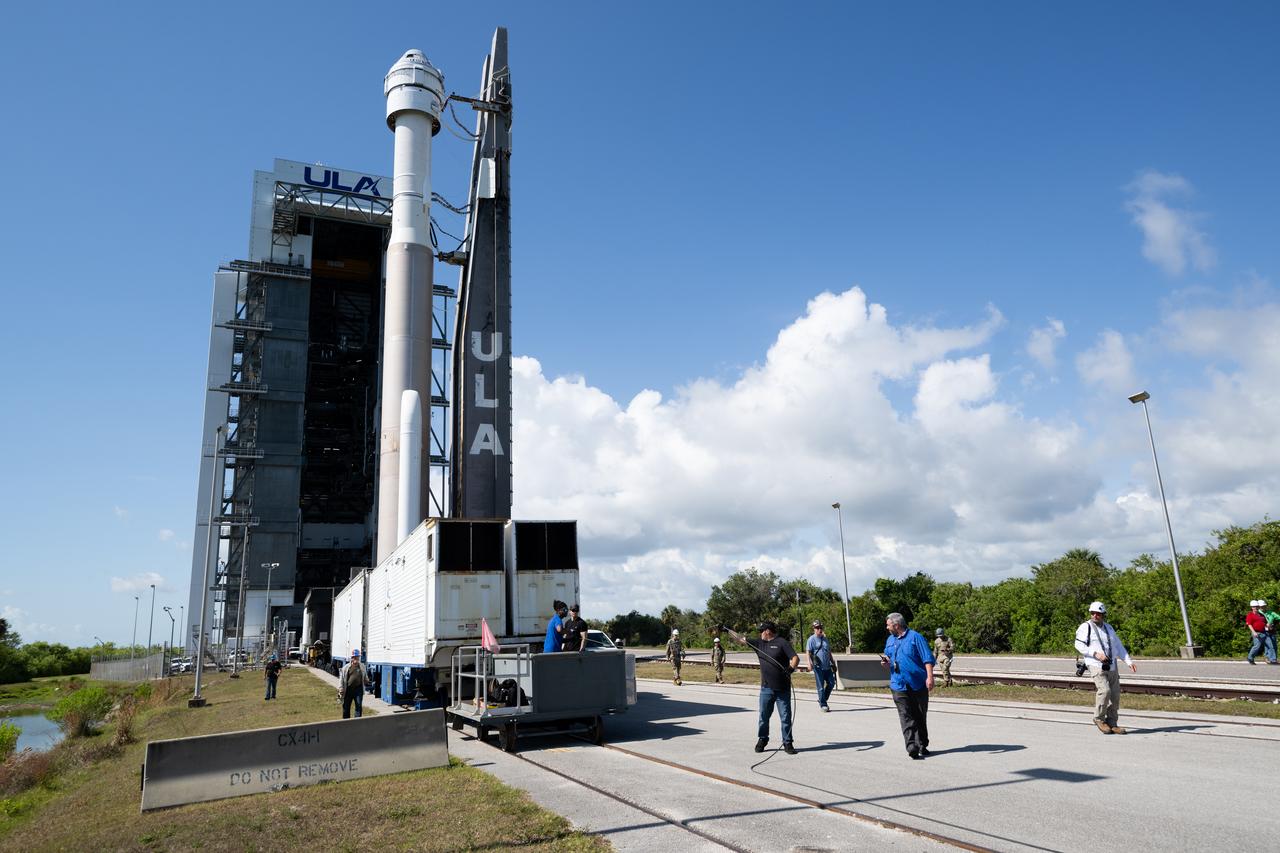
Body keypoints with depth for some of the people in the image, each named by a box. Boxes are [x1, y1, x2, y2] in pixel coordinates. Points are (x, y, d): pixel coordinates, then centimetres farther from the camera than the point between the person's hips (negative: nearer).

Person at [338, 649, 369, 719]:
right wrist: (340, 690, -6)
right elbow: (341, 679, 1)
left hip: (358, 689, 0)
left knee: (359, 706, -3)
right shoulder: (346, 667, 2)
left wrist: (367, 681, -5)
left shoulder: (362, 667, 8)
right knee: (346, 707, 9)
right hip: (348, 689, 0)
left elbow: (365, 678, 18)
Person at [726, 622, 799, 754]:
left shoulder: (782, 642, -6)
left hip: (783, 689, -5)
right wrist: (727, 630, 14)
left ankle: (788, 743, 12)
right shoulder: (759, 643, 11)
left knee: (785, 717, 1)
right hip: (766, 688, 5)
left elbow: (795, 658, -12)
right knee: (763, 716, 9)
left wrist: (791, 668, -30)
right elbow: (741, 639, 15)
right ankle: (762, 740, 22)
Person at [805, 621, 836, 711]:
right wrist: (809, 663, -24)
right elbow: (808, 652, -11)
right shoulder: (812, 639, -3)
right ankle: (823, 704, 5)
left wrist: (833, 663, 24)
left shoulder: (825, 639, 16)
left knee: (831, 683, 6)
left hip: (827, 666, 6)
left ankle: (821, 700, 22)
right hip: (818, 666, -6)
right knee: (821, 686, -3)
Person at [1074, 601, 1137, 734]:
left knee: (1115, 694, 2)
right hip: (1096, 665, -6)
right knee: (1104, 690, -21)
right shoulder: (1086, 627, -1)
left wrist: (1129, 661, 10)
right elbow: (1079, 645, -9)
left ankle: (1112, 724, 13)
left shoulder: (1108, 628, 19)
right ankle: (1099, 718, -3)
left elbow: (1118, 646, 21)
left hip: (1112, 667, 6)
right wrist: (1095, 654, -18)